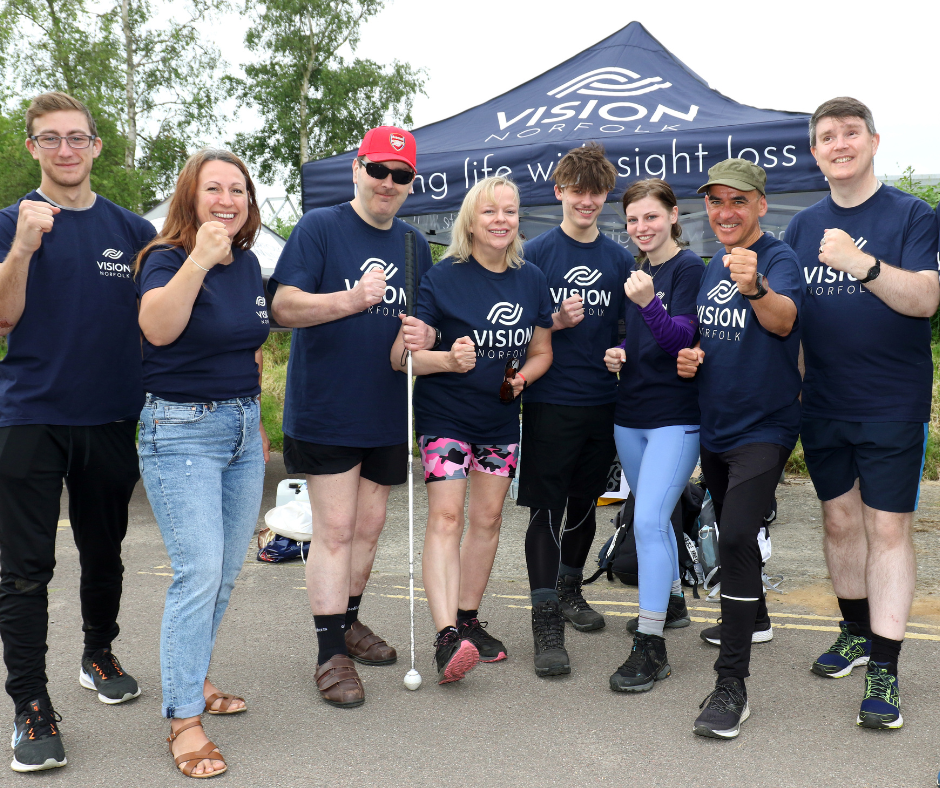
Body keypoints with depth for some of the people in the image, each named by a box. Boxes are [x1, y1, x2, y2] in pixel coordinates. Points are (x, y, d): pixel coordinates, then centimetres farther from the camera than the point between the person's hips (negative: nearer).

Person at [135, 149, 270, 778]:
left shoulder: (248, 263, 10)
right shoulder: (166, 258, -11)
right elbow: (158, 328, -32)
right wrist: (199, 259, -39)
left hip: (242, 425, 7)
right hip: (182, 430, -7)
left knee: (227, 571, 13)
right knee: (199, 573, -12)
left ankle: (193, 676, 32)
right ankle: (183, 719, -3)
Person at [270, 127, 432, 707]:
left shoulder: (415, 245, 12)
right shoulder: (319, 227, -6)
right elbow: (284, 306, -15)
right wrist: (352, 299, -29)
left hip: (387, 414, 6)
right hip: (326, 411, -6)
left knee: (370, 526, 14)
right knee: (335, 528, -4)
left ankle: (347, 621, 33)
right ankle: (331, 653, 5)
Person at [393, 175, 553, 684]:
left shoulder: (531, 280, 5)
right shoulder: (444, 277, -10)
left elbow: (541, 351, 14)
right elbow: (402, 355, -14)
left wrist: (522, 377, -7)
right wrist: (448, 360, -32)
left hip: (500, 418, 6)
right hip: (445, 414, -5)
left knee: (487, 519, 10)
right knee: (446, 517, -14)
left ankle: (469, 620, 24)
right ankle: (447, 637, -20)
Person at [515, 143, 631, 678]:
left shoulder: (621, 259, 9)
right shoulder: (536, 254, -1)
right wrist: (556, 323, -17)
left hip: (603, 401, 4)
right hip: (550, 400, -4)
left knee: (586, 503, 16)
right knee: (547, 509, -4)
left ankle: (570, 590, 37)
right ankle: (547, 623, -1)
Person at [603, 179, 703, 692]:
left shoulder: (689, 268, -9)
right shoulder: (634, 270, 12)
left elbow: (681, 338, -21)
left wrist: (648, 303, -37)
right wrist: (616, 354, 1)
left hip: (675, 417, -8)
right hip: (630, 414, 8)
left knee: (649, 521, -16)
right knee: (653, 517, 20)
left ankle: (650, 646, -11)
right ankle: (671, 603, 40)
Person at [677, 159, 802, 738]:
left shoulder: (779, 258, -14)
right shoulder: (713, 267, 9)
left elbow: (783, 320, -34)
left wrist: (755, 288, -55)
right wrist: (689, 357, 0)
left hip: (764, 426, -8)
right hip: (715, 425, 8)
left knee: (736, 537, -20)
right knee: (731, 533, 22)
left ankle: (732, 684, -16)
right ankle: (752, 618, 47)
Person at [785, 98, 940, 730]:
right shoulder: (805, 226, 9)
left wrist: (862, 263, -33)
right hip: (823, 404, 5)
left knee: (888, 528, -4)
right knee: (840, 519, 13)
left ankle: (884, 668, 2)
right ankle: (856, 633, 30)